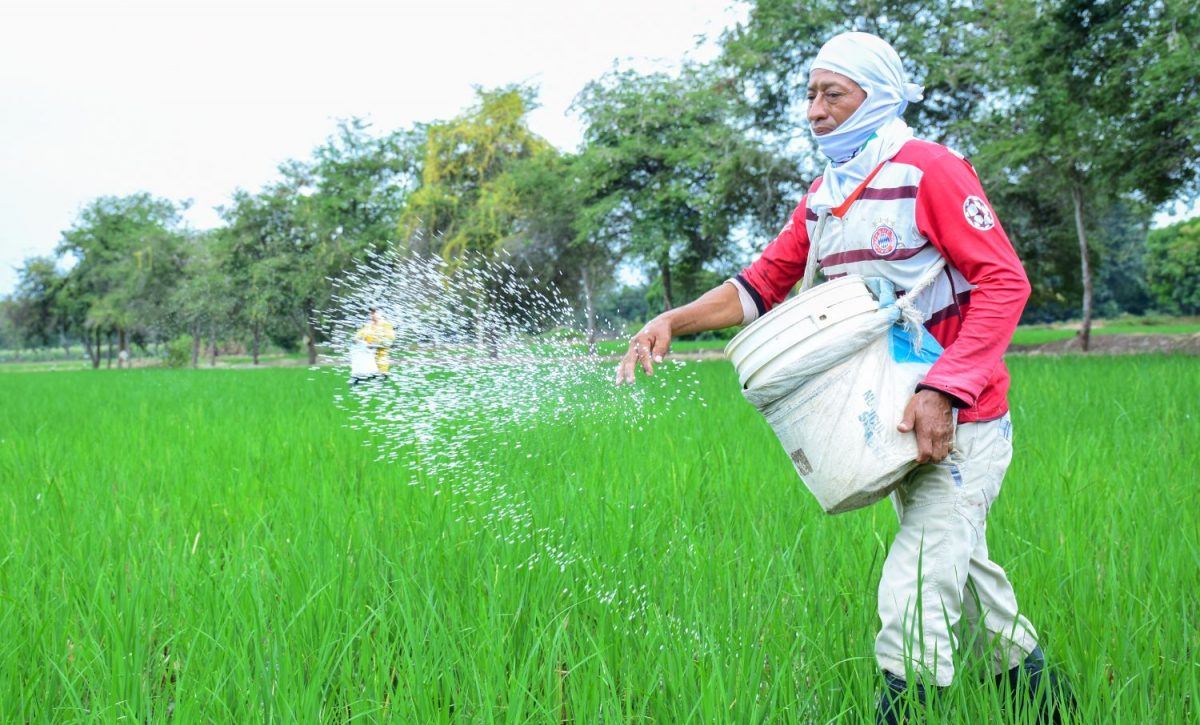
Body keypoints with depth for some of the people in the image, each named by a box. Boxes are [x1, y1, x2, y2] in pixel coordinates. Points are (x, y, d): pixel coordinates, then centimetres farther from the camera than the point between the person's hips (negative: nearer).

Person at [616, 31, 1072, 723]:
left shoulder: (930, 170, -14)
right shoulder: (823, 196, 10)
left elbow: (1005, 282, -19)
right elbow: (763, 282, 7)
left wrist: (942, 392, -27)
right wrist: (675, 320, -9)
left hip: (962, 424, -8)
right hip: (898, 427, 8)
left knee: (914, 602, -14)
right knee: (970, 579, 20)